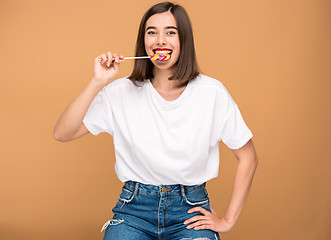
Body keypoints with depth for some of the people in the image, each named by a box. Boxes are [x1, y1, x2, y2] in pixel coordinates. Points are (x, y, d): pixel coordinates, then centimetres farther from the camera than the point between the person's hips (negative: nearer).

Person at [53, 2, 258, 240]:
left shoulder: (211, 92, -6)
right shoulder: (121, 92, -3)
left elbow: (248, 158, 1)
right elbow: (62, 133, -8)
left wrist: (228, 220, 0)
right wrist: (97, 83, -17)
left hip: (190, 209, 0)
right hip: (135, 206, 1)